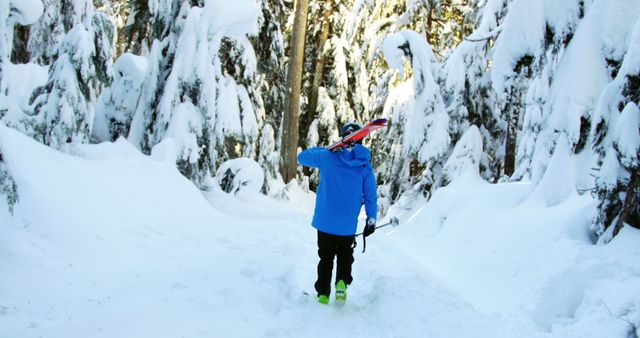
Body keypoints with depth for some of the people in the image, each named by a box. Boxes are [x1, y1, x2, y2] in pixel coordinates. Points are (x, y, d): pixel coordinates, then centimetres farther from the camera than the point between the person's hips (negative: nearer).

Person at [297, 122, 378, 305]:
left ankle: (323, 293, 16)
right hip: (348, 226, 0)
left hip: (325, 221, 0)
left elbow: (302, 157, 8)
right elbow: (371, 196, -3)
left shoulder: (327, 156, -9)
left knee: (326, 257, 17)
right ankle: (342, 281, -1)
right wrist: (371, 220, 6)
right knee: (345, 256, 22)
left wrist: (320, 149, 21)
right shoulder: (365, 165, -6)